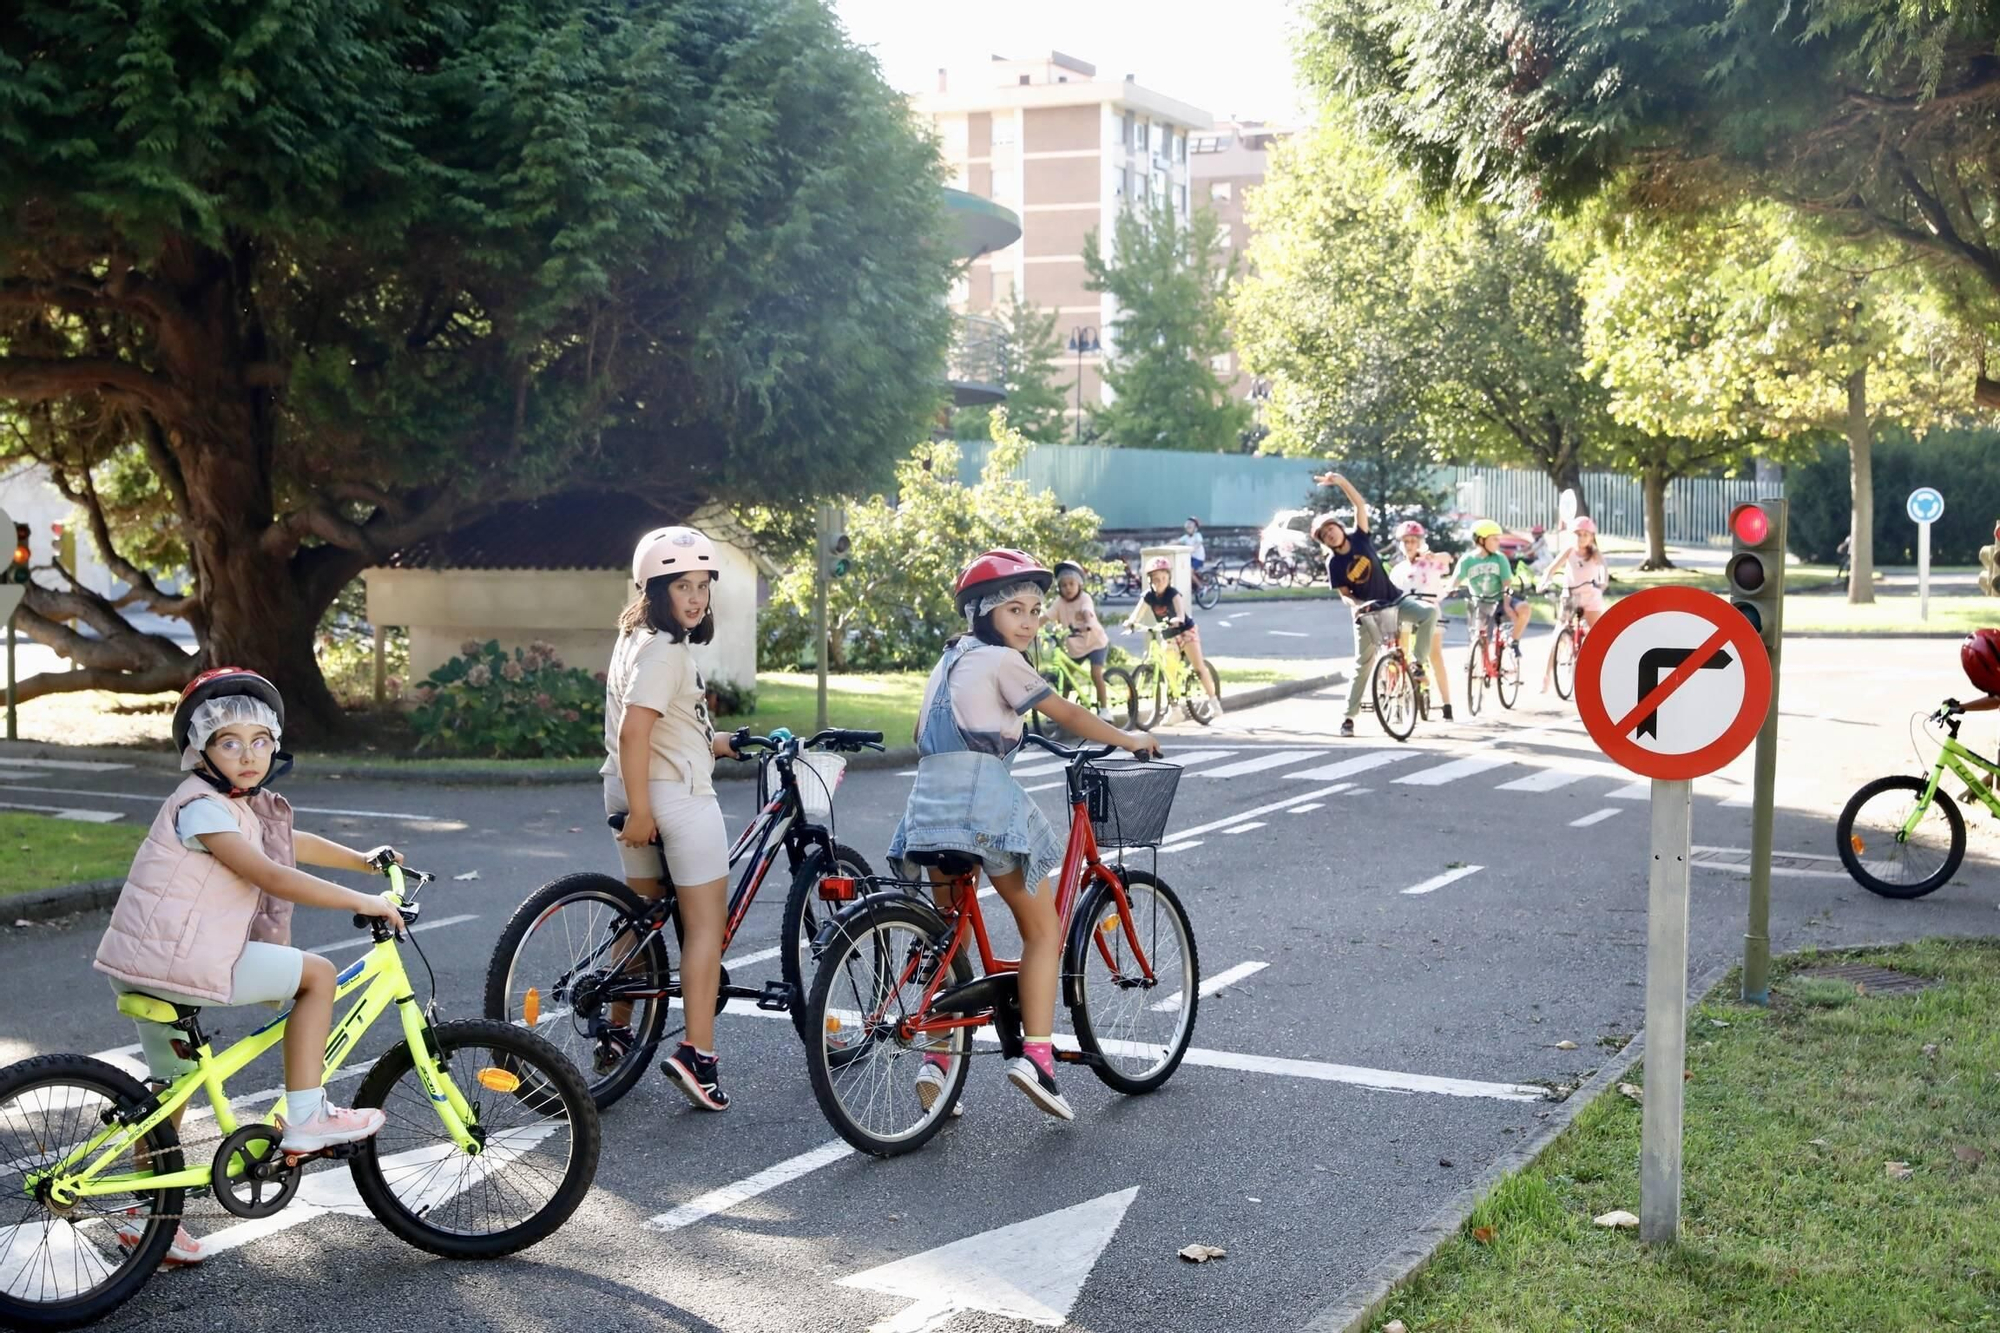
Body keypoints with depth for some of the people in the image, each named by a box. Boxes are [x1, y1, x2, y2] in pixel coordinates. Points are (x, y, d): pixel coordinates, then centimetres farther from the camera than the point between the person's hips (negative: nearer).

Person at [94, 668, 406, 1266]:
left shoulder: (242, 805, 14)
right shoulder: (203, 808, -18)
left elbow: (291, 842, 32)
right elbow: (273, 877, -25)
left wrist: (363, 859, 28)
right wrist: (364, 903, -22)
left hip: (148, 968, 10)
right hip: (180, 963, -10)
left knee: (172, 1083, 22)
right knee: (317, 973, -7)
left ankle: (145, 1216, 34)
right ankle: (306, 1118, -3)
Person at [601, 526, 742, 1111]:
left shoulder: (637, 640, 13)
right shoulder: (665, 651, -18)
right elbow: (633, 732, -26)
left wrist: (712, 744, 28)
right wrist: (640, 811, -25)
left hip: (638, 792, 10)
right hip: (677, 795, -10)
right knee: (706, 922, -4)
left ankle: (617, 1033, 28)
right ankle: (696, 1053, -8)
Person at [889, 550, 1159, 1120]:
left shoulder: (950, 660, 23)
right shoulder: (1001, 660, -1)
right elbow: (1067, 715, 1)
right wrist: (1129, 739, 14)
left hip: (931, 797, 8)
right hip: (983, 793, -8)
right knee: (1043, 928, 3)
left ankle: (936, 1060, 9)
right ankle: (1035, 1054, -6)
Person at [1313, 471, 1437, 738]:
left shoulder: (1359, 538, -8)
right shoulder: (1333, 564, -9)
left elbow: (1360, 504, -18)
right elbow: (1344, 594, -6)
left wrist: (1340, 480, -30)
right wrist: (1357, 604, -28)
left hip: (1394, 601, 1)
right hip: (1366, 611, -1)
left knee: (1430, 611, -26)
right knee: (1363, 663, 1)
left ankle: (1418, 663, -12)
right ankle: (1349, 716, 11)